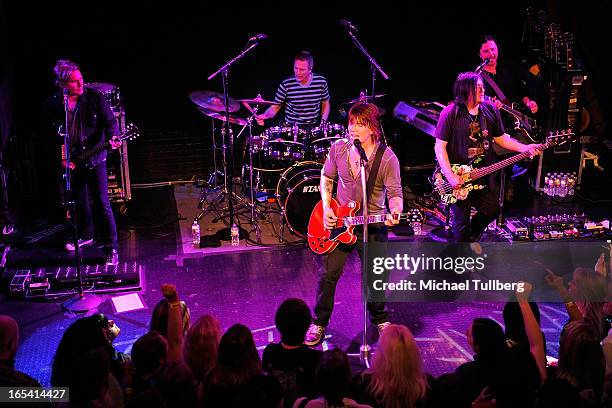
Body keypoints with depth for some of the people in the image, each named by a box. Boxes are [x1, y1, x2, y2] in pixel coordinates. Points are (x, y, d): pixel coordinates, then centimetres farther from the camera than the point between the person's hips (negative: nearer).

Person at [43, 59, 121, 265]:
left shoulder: (94, 97, -10)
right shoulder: (52, 104, -4)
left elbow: (110, 121, -6)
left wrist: (113, 137, -26)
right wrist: (61, 157, -1)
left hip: (94, 158, -3)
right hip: (70, 161, 3)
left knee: (101, 203, -7)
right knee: (79, 200, 19)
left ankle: (111, 248, 0)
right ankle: (86, 235, 41)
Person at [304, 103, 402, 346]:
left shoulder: (387, 158, -14)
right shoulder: (338, 148, -3)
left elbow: (395, 194, -11)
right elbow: (326, 177, 11)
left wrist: (394, 212, -33)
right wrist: (326, 208, 0)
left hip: (372, 225, -2)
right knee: (328, 275, 2)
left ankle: (380, 319, 36)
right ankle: (319, 323, 21)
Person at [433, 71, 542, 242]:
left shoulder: (490, 111, 3)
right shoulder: (450, 113, -14)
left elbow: (501, 138, 11)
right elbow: (440, 147, -13)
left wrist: (525, 148, -3)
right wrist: (450, 176, -20)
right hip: (458, 180, -5)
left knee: (492, 209, 12)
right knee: (462, 220, 1)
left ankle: (471, 238, 37)